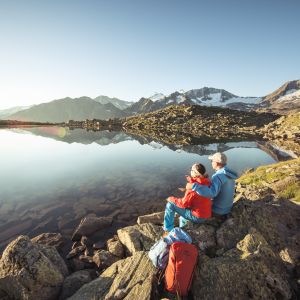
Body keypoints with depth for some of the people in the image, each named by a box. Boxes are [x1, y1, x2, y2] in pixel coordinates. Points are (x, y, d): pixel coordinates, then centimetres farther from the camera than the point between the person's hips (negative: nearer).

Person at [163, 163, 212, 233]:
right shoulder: (206, 182, -3)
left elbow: (184, 203, -22)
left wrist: (171, 199, -7)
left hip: (197, 216, -8)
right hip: (205, 215, 8)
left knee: (170, 204, -4)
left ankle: (168, 231, 6)